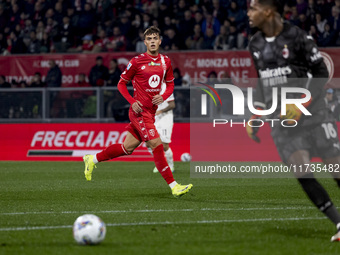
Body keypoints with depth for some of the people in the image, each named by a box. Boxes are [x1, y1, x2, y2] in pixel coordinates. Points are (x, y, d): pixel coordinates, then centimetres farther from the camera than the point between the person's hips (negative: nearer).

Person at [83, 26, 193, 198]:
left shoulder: (165, 62, 8)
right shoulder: (137, 61, -8)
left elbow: (170, 84, 20)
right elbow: (121, 83, 0)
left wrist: (163, 96, -1)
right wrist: (132, 102, -13)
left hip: (151, 112, 7)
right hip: (140, 111, -7)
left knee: (127, 148, 12)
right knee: (157, 146, -14)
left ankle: (92, 159, 30)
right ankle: (174, 186, -14)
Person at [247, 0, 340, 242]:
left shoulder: (297, 36, -10)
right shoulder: (256, 45, 9)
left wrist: (301, 103, -17)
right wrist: (255, 117, 14)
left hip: (311, 113, -4)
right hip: (281, 119, 4)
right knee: (302, 173, -11)